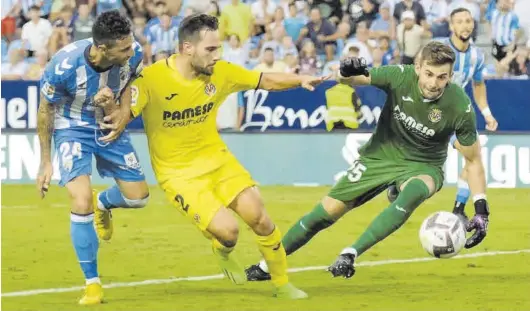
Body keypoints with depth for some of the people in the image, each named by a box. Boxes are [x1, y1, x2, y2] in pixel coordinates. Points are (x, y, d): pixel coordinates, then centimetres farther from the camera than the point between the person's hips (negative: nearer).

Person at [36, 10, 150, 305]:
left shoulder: (133, 54, -24)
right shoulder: (64, 65, -34)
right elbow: (45, 111, -15)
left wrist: (124, 111, -12)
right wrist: (46, 163, -8)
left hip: (110, 126, 4)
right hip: (72, 128, -4)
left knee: (138, 196, 5)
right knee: (81, 201, -21)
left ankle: (103, 204, 44)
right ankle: (93, 284, -5)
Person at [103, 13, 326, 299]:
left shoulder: (220, 72, -8)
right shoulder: (151, 79, -21)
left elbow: (266, 81, 3)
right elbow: (119, 117, -24)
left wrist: (300, 80, -13)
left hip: (217, 159, 4)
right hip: (179, 174, -4)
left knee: (260, 219, -6)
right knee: (227, 230, -19)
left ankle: (282, 284, 17)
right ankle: (223, 253, 20)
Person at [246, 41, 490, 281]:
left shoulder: (460, 106, -24)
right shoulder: (400, 76, -23)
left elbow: (473, 161, -12)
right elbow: (351, 79, -15)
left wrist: (481, 210, -18)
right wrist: (347, 72, -41)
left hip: (422, 166, -2)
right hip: (380, 156, 2)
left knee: (414, 191, -38)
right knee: (326, 212, 1)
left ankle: (350, 254, -32)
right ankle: (267, 265, 23)